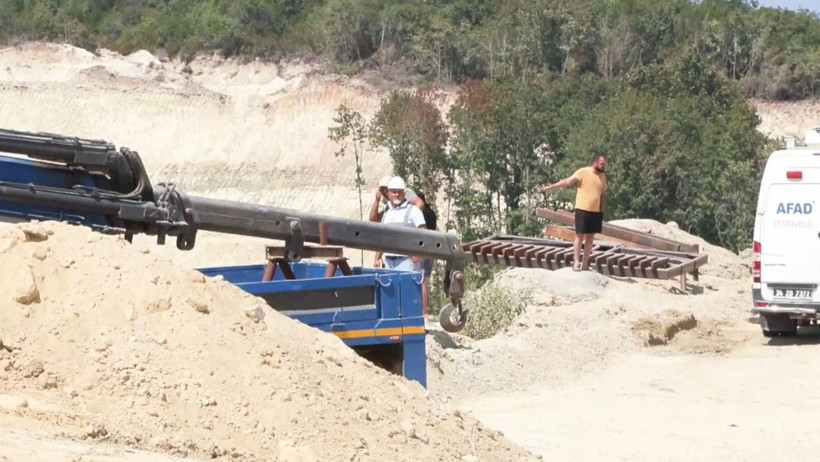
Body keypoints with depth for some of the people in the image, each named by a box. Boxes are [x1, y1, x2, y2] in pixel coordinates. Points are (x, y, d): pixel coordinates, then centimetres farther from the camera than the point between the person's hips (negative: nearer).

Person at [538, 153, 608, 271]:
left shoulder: (603, 176, 9)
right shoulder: (583, 172, -10)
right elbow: (567, 182, -16)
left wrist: (602, 211, 17)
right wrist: (550, 187, -25)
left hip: (595, 212, 5)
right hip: (582, 210, -5)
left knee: (590, 237, 8)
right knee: (579, 236, -2)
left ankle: (585, 263, 14)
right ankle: (576, 262, 3)